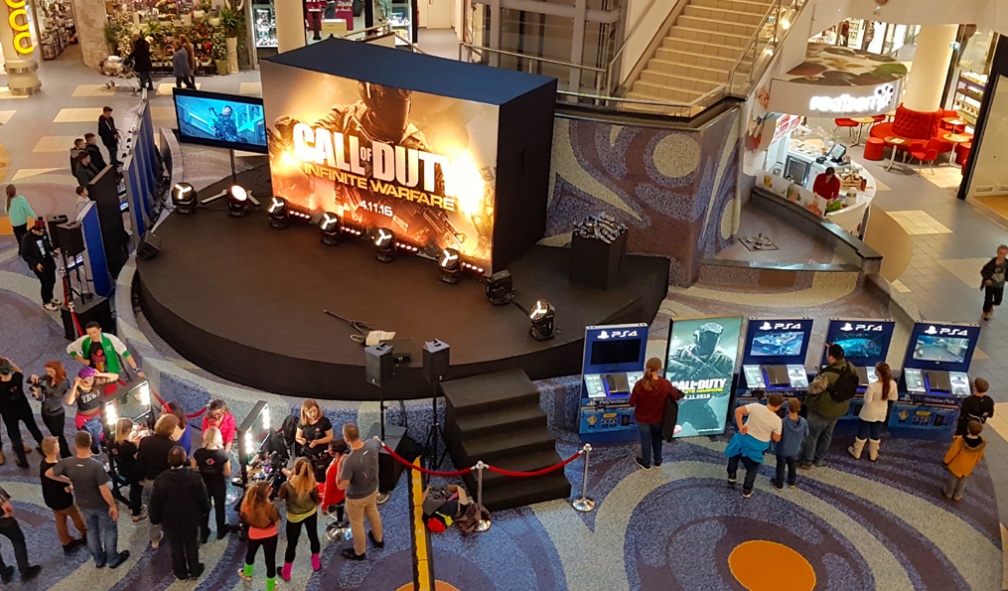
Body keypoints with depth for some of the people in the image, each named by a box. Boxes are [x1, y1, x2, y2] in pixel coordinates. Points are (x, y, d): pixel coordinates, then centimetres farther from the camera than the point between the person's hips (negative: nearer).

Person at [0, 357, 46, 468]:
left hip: (9, 414, -4)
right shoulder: (17, 378, -22)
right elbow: (18, 370, 2)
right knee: (33, 428, 24)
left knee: (15, 436, 13)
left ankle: (23, 461, 23)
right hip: (24, 409, 4)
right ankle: (43, 448, 43)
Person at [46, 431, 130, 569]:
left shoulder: (67, 463, -20)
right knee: (109, 531, 19)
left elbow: (49, 473, -2)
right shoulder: (96, 465, -33)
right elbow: (104, 490, -28)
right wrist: (113, 506, -13)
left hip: (84, 505, 4)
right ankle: (113, 559, 34)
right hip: (101, 505, -4)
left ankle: (99, 560, 41)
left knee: (92, 531, 26)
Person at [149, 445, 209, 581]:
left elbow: (155, 503, -13)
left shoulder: (161, 480, -24)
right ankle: (194, 571, 35)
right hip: (191, 519, 0)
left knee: (176, 546, 20)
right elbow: (203, 498, -11)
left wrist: (154, 518, 5)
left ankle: (180, 572, 36)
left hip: (171, 521, 0)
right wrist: (205, 510, 9)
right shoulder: (195, 477, -23)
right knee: (192, 545, 21)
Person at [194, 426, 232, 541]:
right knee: (220, 508, 22)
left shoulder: (198, 453, -20)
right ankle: (221, 531, 40)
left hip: (203, 486, 1)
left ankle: (204, 534, 33)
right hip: (219, 486, -1)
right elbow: (227, 474, -18)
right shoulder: (223, 454, -24)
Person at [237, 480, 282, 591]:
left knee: (250, 553, 33)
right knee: (270, 560, 16)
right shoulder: (269, 506, -34)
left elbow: (244, 517, -1)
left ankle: (247, 574, 60)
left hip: (254, 534, 4)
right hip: (270, 536, -4)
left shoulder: (248, 503, -22)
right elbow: (277, 522, -19)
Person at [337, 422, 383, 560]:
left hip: (356, 497, -6)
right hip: (373, 490, 6)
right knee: (373, 513, 33)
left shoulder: (350, 460, -40)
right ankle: (379, 539, 58)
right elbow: (378, 444, 5)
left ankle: (359, 552, 44)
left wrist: (340, 466, -20)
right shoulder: (372, 444, -23)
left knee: (357, 524, 21)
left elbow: (341, 486, -30)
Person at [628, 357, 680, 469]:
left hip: (643, 418, -1)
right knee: (657, 438, 29)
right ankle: (658, 461, 48)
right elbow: (676, 397, -8)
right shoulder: (666, 384, -27)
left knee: (646, 440, 23)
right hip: (658, 418, 1)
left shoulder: (640, 384, -29)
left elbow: (632, 403, -18)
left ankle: (646, 462, 45)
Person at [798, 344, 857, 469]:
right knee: (827, 434, 25)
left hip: (822, 409, -7)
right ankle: (819, 459, 41)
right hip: (839, 408, 7)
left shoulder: (828, 374, -36)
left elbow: (813, 388, -28)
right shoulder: (850, 367, -12)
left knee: (811, 434, 13)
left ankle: (805, 461, 28)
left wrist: (810, 386, -2)